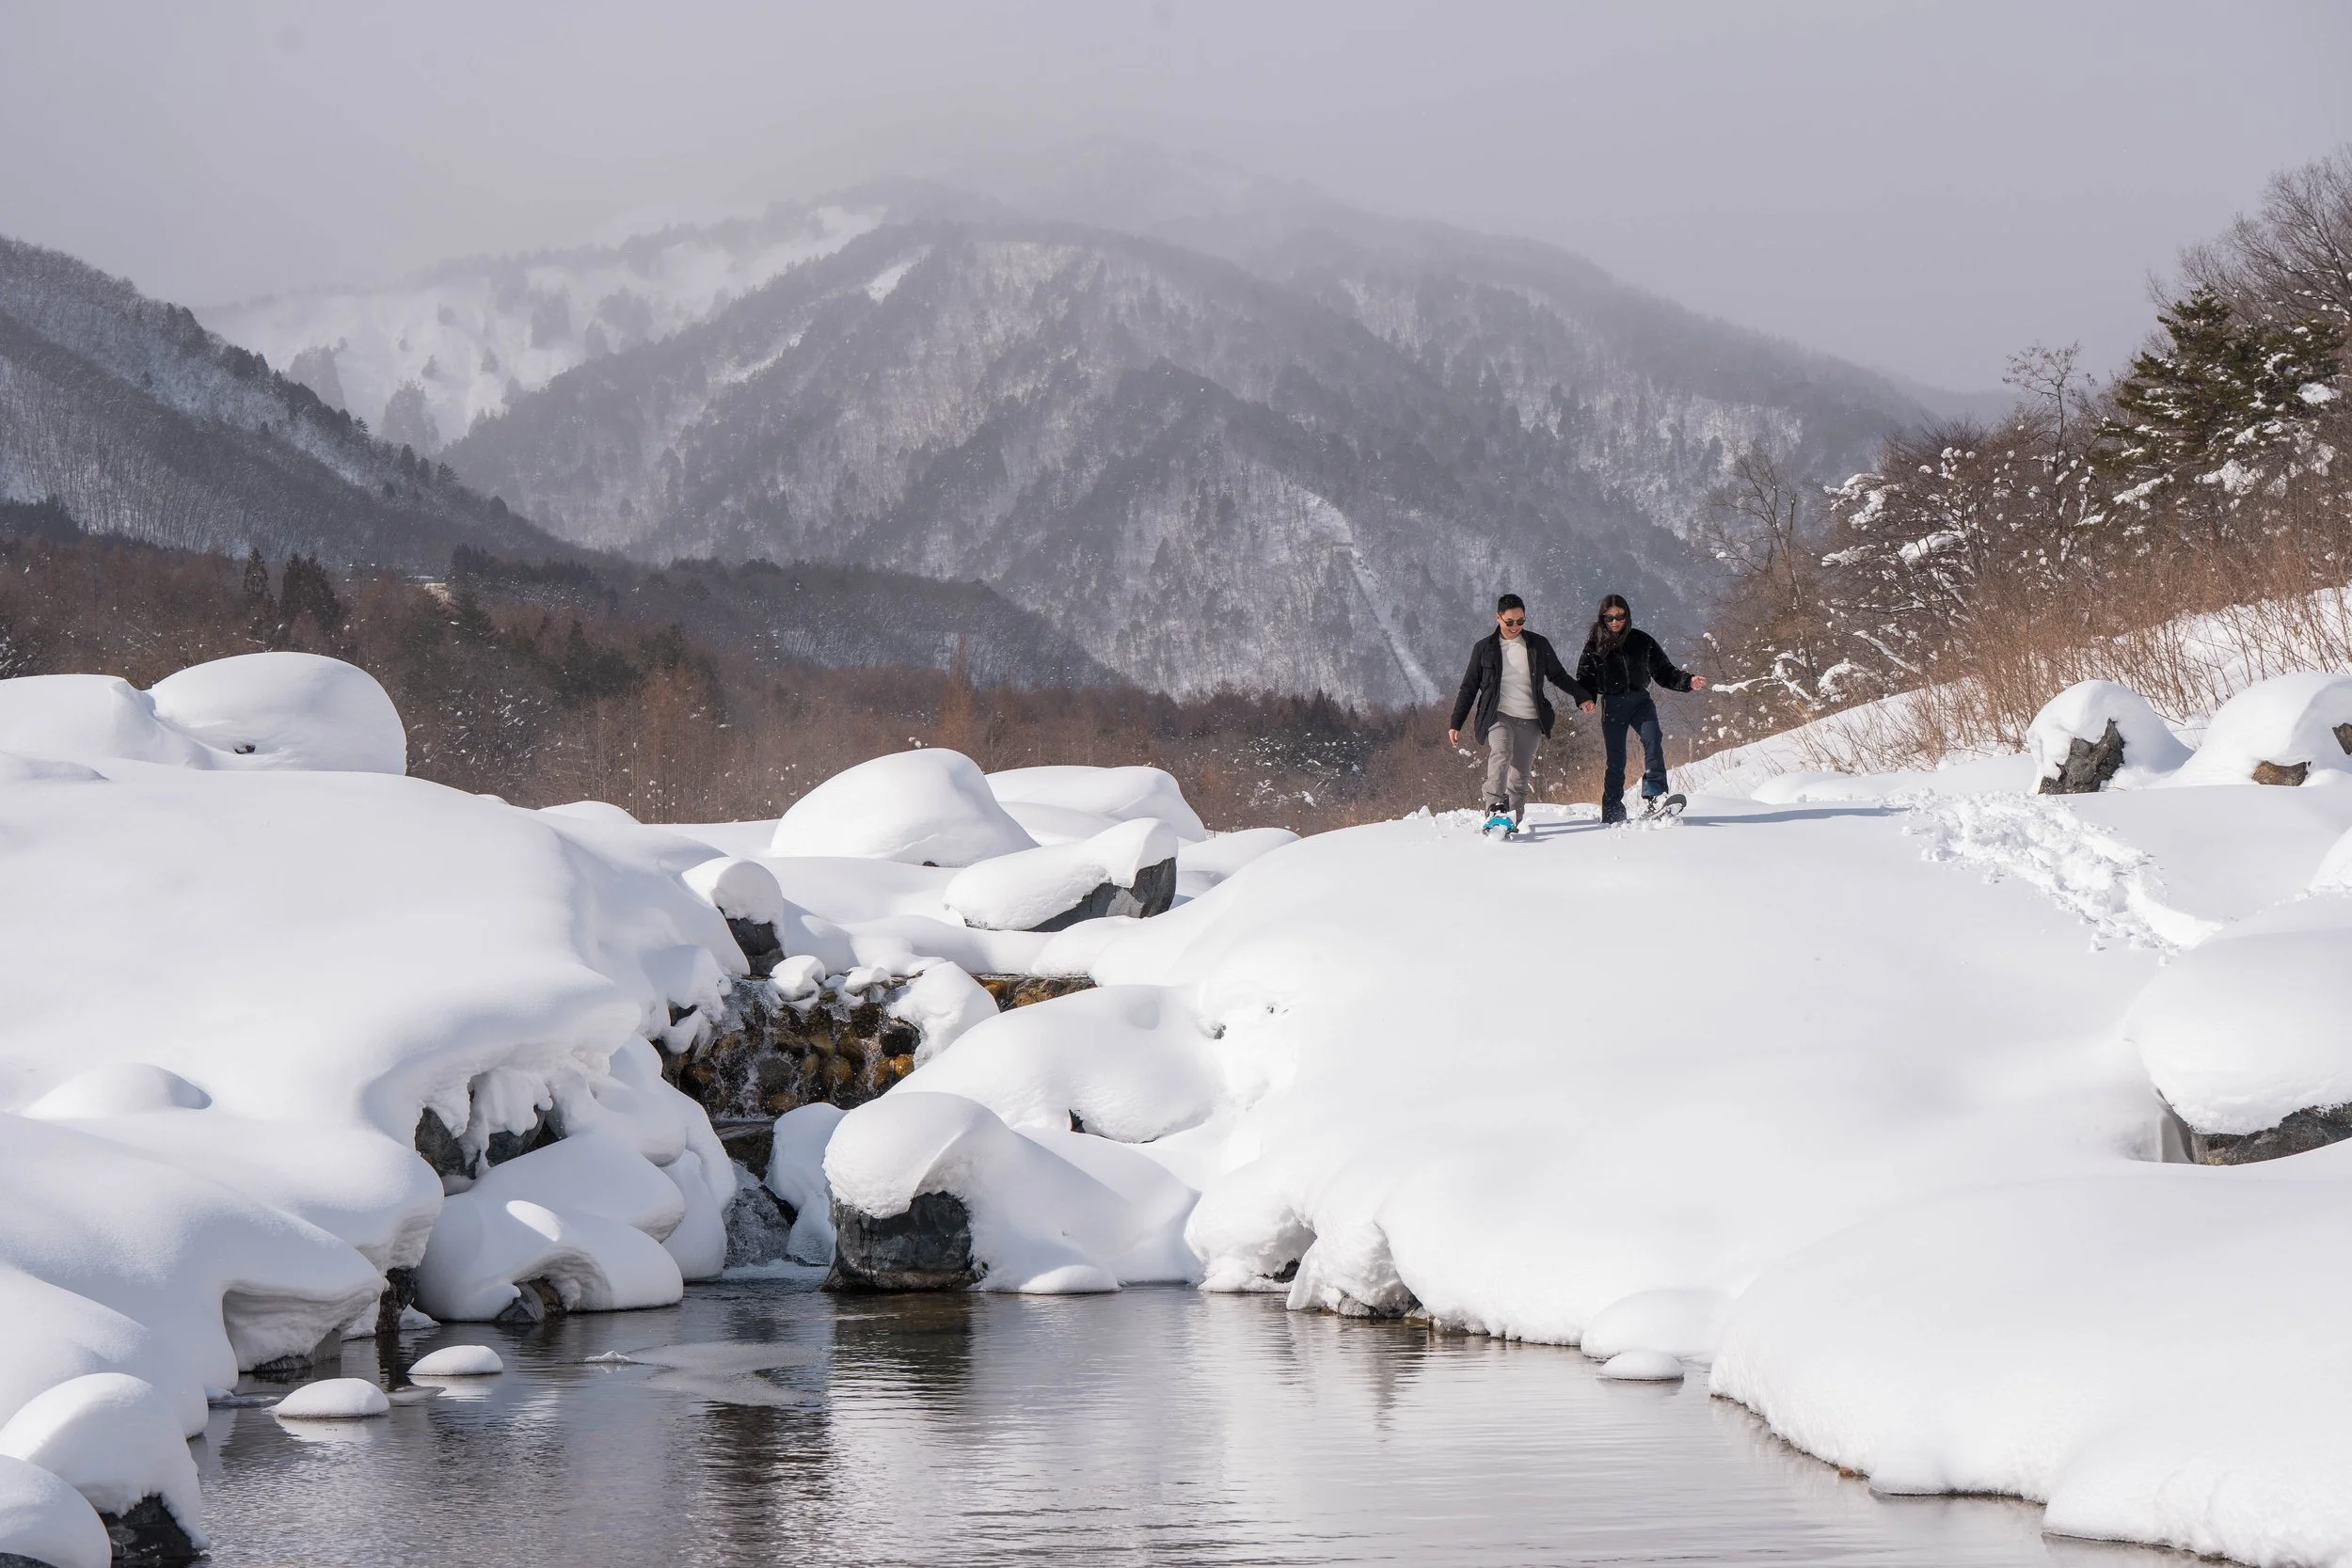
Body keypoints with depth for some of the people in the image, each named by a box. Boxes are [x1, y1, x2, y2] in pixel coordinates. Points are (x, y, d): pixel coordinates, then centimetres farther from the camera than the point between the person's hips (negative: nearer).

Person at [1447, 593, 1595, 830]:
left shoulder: (1538, 645, 8)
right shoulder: (1485, 648, 6)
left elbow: (1558, 676, 21)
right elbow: (1469, 688, 11)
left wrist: (1582, 696, 12)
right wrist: (1455, 723, 8)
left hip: (1530, 720, 3)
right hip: (1499, 715, -3)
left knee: (1520, 776, 2)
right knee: (1500, 753, -29)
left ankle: (1512, 823, 9)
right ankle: (1496, 809, -43)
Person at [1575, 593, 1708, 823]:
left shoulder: (1642, 641, 4)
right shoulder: (1594, 646, 2)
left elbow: (1664, 672, 7)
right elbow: (1584, 679, 7)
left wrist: (1688, 681, -9)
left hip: (1640, 701, 0)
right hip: (1612, 706, 0)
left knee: (1652, 739, -25)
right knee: (1615, 759, -1)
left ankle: (1655, 795, -36)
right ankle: (1612, 813, 8)